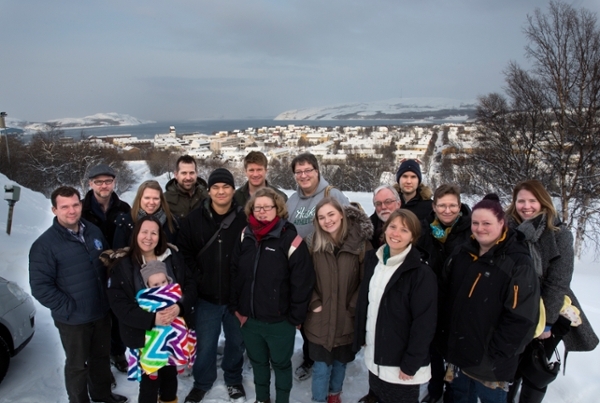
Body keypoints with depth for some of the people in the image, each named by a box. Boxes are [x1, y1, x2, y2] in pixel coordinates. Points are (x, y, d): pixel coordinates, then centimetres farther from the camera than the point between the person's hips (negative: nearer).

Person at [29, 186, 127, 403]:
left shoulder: (94, 231, 0)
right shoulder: (45, 244, -17)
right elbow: (40, 286, -18)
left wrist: (105, 295, 7)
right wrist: (68, 308, -18)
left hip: (101, 311, 5)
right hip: (73, 319, -5)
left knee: (102, 356, 23)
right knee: (77, 365, 14)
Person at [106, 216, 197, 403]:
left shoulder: (173, 257, -1)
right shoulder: (123, 265, -10)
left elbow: (190, 285, 0)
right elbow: (119, 304, -15)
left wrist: (180, 307, -20)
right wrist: (151, 319, -25)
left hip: (174, 330, 3)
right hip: (144, 334, -3)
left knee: (170, 374, 22)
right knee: (150, 379, 8)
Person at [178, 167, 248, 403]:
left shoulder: (245, 219, -10)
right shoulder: (194, 219, -6)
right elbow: (184, 251, 0)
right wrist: (198, 278, -6)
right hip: (206, 296, 1)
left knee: (236, 342, 19)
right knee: (205, 343, 16)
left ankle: (233, 380, 44)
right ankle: (202, 382, 41)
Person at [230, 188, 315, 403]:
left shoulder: (290, 239, -18)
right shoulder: (246, 236, 0)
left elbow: (302, 281, -16)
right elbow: (234, 273, 8)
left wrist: (295, 317, -11)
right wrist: (235, 307, 6)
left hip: (279, 321, -5)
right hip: (249, 318, 5)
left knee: (281, 363, 17)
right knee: (257, 361, 24)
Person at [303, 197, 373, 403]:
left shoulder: (360, 243, -11)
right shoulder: (313, 243, -6)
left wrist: (354, 307, -9)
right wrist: (314, 303, -10)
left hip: (347, 319, 1)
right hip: (320, 318, 0)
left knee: (340, 362, 21)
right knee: (321, 366, 7)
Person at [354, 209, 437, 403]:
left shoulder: (422, 273, -18)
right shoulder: (373, 260, 1)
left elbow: (424, 323, -18)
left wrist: (410, 364, -17)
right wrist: (361, 338, 9)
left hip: (401, 365, -6)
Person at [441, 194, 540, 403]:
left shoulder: (518, 264, -17)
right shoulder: (461, 255, 1)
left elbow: (521, 319, -19)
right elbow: (446, 298, 10)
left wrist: (493, 357, -17)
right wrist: (446, 337, 5)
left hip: (490, 364, -5)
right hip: (458, 354, 5)